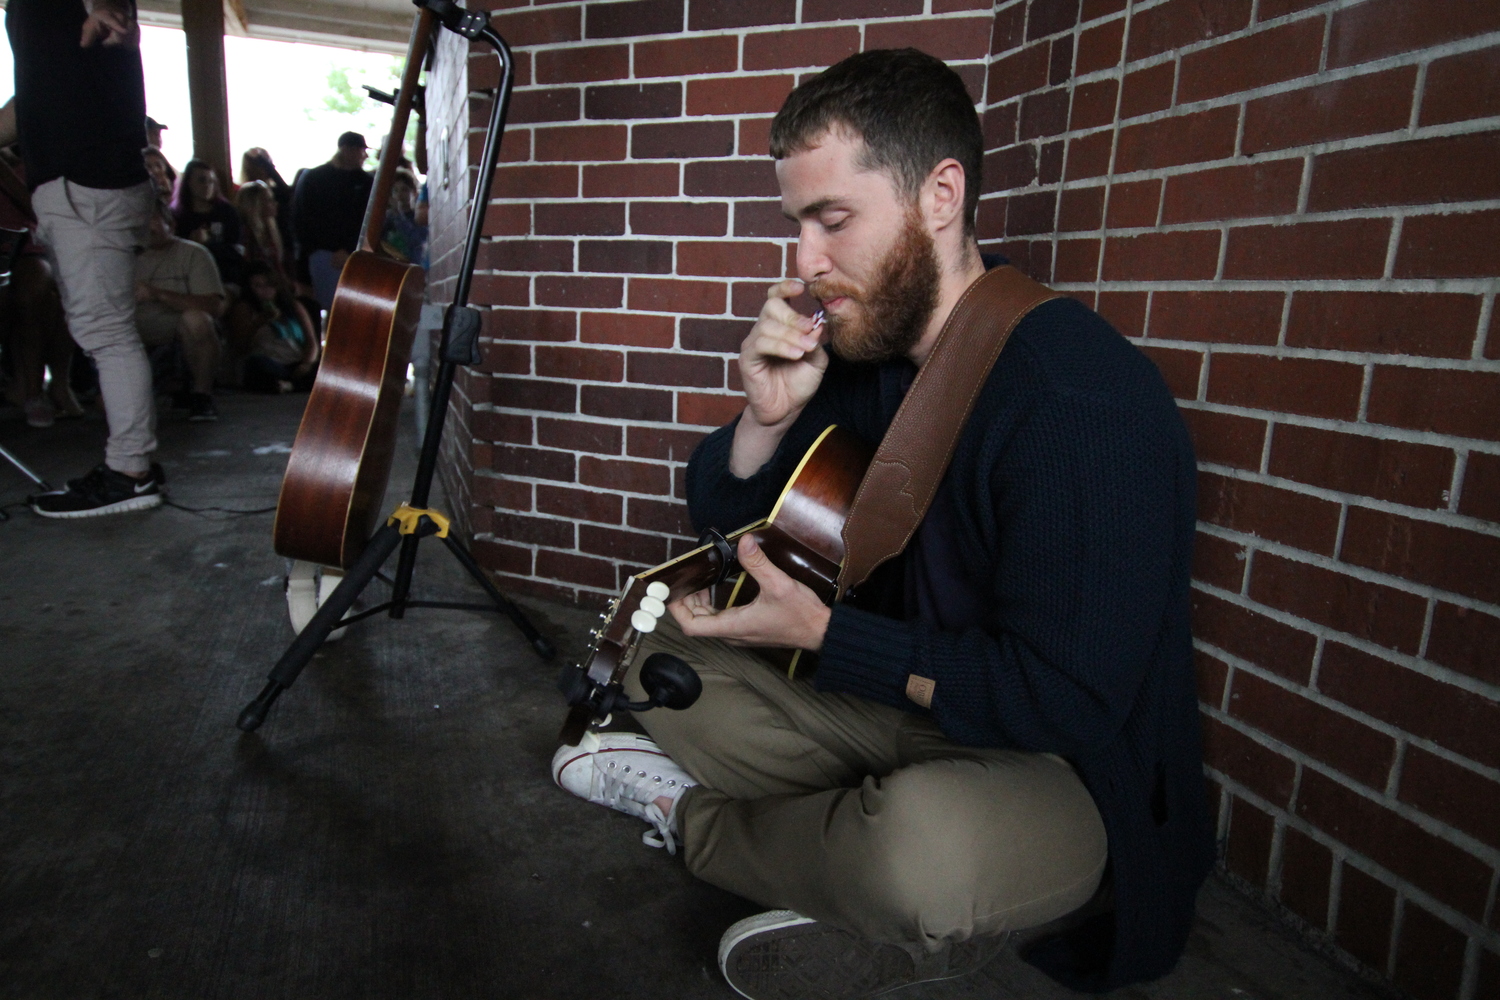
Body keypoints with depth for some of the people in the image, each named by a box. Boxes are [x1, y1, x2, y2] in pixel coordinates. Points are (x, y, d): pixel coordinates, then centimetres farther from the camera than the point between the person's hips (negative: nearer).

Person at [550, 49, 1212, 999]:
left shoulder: (1087, 403, -27)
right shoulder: (867, 341, -2)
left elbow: (1068, 701, -27)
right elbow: (723, 511, 5)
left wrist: (822, 633, -22)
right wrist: (769, 416, -17)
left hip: (1074, 771, -6)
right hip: (908, 702, 7)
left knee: (926, 838, -40)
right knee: (655, 659, 5)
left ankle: (698, 814, -6)